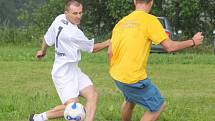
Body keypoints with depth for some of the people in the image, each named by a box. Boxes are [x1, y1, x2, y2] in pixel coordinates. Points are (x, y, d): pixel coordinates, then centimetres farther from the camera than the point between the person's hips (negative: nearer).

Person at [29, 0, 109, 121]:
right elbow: (92, 48, -10)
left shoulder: (59, 19, 0)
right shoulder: (73, 33, -24)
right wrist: (108, 43, -1)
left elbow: (47, 38, 14)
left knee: (93, 95, -4)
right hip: (64, 73, -10)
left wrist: (43, 51, 32)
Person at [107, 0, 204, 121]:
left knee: (130, 100, 32)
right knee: (158, 106, 7)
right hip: (135, 78, -7)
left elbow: (110, 52, 8)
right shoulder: (150, 20, -10)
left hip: (117, 75, 7)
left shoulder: (121, 22, 8)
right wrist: (193, 42, 3)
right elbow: (170, 46, -12)